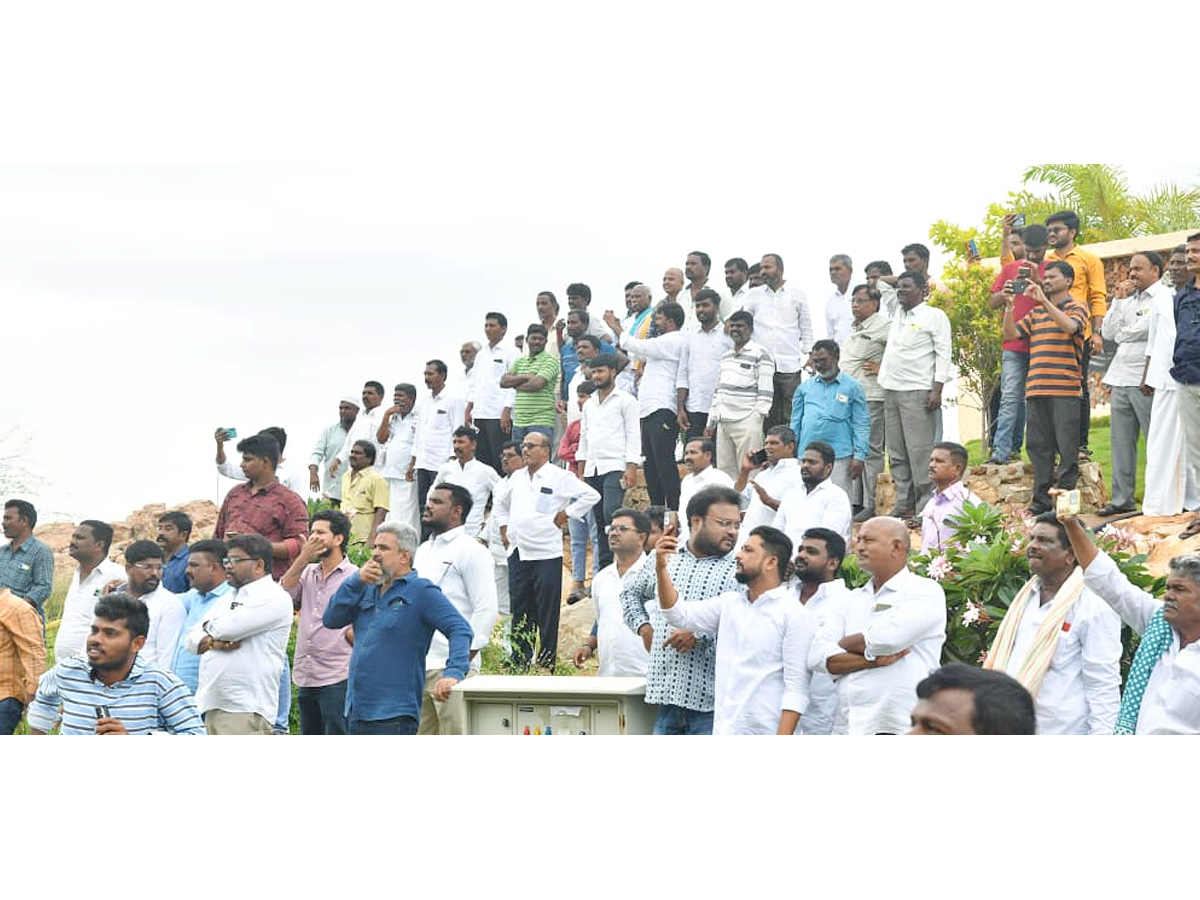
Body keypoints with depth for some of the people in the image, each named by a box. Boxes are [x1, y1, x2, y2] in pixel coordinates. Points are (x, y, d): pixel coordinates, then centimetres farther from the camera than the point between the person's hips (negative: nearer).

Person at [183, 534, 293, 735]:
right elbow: (191, 639, 14)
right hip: (210, 705, 9)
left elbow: (228, 628, -16)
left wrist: (209, 628, 7)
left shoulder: (274, 597, -5)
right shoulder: (227, 598, 23)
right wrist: (213, 641, -9)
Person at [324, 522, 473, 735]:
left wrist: (453, 672, -28)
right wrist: (357, 581, -2)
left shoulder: (422, 592, -4)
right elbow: (331, 620, 8)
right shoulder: (367, 591, 16)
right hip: (357, 713, 8)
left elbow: (460, 629, -13)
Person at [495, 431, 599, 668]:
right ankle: (519, 660, 17)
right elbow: (502, 503, 32)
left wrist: (565, 515, -6)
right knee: (519, 610, 9)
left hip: (546, 553, -6)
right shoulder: (517, 477, 15)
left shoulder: (560, 477, -4)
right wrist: (504, 528, 20)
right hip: (517, 553, 6)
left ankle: (546, 663, 2)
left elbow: (590, 496, -7)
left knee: (547, 612, -3)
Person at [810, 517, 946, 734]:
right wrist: (872, 659, -10)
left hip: (896, 729, -6)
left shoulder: (925, 591, 2)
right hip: (846, 729, 6)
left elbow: (887, 637, -16)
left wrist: (846, 643, 3)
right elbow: (818, 656, 6)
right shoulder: (852, 600, 20)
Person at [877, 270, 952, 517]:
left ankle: (925, 507, -8)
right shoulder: (897, 316, 19)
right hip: (891, 391, 7)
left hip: (918, 392, -7)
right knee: (897, 455, 7)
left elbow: (943, 355, -6)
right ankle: (903, 506, 11)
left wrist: (937, 390, -13)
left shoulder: (934, 316, -1)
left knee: (920, 452, -10)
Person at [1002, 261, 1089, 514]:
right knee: (1038, 445, 6)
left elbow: (1070, 327, -17)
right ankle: (1041, 500, 10)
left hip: (1065, 389, -5)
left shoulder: (1076, 308, 5)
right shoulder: (1036, 312, 20)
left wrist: (1044, 300, -19)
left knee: (1067, 445, -5)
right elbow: (1010, 334, 13)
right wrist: (1009, 306, 0)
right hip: (1036, 388, 6)